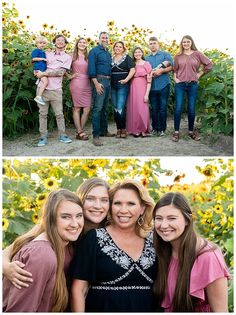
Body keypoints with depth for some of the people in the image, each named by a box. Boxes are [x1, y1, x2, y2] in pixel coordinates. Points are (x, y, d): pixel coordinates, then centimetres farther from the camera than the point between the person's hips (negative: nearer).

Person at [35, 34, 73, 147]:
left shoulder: (67, 57, 6)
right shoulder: (47, 54, 15)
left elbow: (61, 72, -6)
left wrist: (44, 73, -10)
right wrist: (38, 72, 0)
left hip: (56, 89, -2)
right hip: (42, 87, 2)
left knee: (59, 114, 1)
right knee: (43, 114, 3)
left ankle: (62, 135, 12)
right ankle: (43, 136, 9)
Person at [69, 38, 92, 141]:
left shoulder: (87, 57, 17)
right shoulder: (73, 56, 4)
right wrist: (69, 76, -4)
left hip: (87, 84, 5)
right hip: (77, 84, -5)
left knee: (87, 109, -1)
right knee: (77, 108, -2)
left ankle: (80, 131, 8)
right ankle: (80, 132, 2)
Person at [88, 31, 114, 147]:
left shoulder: (108, 53, 19)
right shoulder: (94, 51, -4)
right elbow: (91, 68, -13)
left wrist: (110, 80, 13)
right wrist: (96, 83, -20)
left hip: (108, 81, 8)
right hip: (99, 80, -8)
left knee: (105, 108, 14)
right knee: (97, 108, -11)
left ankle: (104, 131, 23)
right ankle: (96, 135, -12)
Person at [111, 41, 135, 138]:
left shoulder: (127, 58, 1)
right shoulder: (111, 59, 15)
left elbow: (132, 70, -8)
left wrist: (126, 79, -16)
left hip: (123, 86, -5)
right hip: (113, 86, 5)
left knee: (120, 108, -13)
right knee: (115, 108, 5)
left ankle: (123, 129, -2)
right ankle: (118, 129, 13)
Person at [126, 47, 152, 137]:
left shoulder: (146, 64, 0)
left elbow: (149, 81, -4)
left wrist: (147, 94, -10)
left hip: (142, 88, -3)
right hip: (133, 88, 4)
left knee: (142, 109, -6)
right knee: (133, 109, 2)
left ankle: (144, 130, 5)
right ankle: (135, 130, 10)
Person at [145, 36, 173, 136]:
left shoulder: (165, 54, 7)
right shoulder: (146, 58, 18)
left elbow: (171, 67, -2)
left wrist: (161, 70, -16)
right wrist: (151, 74, -6)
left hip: (163, 85, -3)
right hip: (152, 86, 3)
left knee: (163, 108, -2)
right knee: (154, 108, 5)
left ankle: (162, 129, 4)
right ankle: (155, 128, 12)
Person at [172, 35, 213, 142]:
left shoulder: (197, 54, 3)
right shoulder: (178, 56, 6)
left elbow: (209, 64, 7)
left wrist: (199, 74, 5)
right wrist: (175, 77, 0)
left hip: (193, 84, 0)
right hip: (180, 85, 0)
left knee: (191, 109, 3)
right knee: (178, 108, -4)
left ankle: (191, 131, 17)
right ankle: (176, 132, 3)